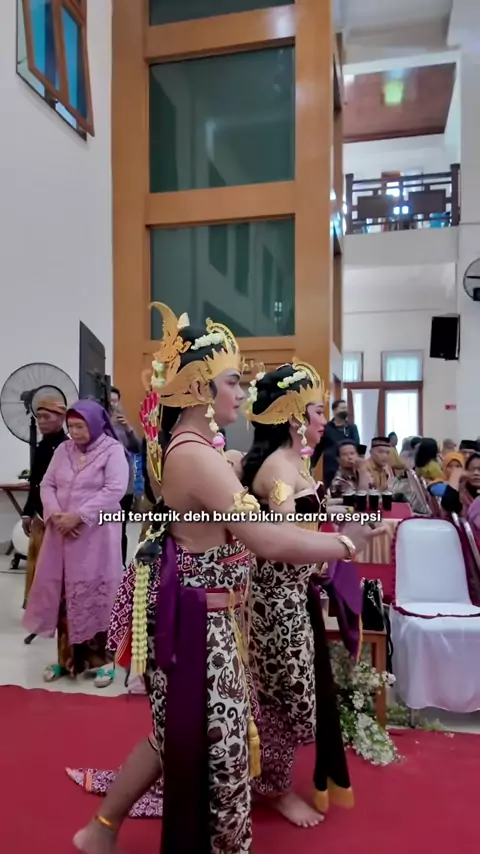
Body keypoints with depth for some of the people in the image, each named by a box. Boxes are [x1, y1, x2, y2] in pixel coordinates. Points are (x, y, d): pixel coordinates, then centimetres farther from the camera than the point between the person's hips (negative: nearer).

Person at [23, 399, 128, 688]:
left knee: (95, 596, 0)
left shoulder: (113, 450, -6)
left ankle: (102, 659, 13)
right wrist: (54, 513, -10)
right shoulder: (63, 449, 10)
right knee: (62, 595, 10)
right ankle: (68, 657, 24)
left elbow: (114, 490, -16)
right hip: (62, 533, 5)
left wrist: (78, 516, -19)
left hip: (96, 535, -5)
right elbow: (47, 484, 9)